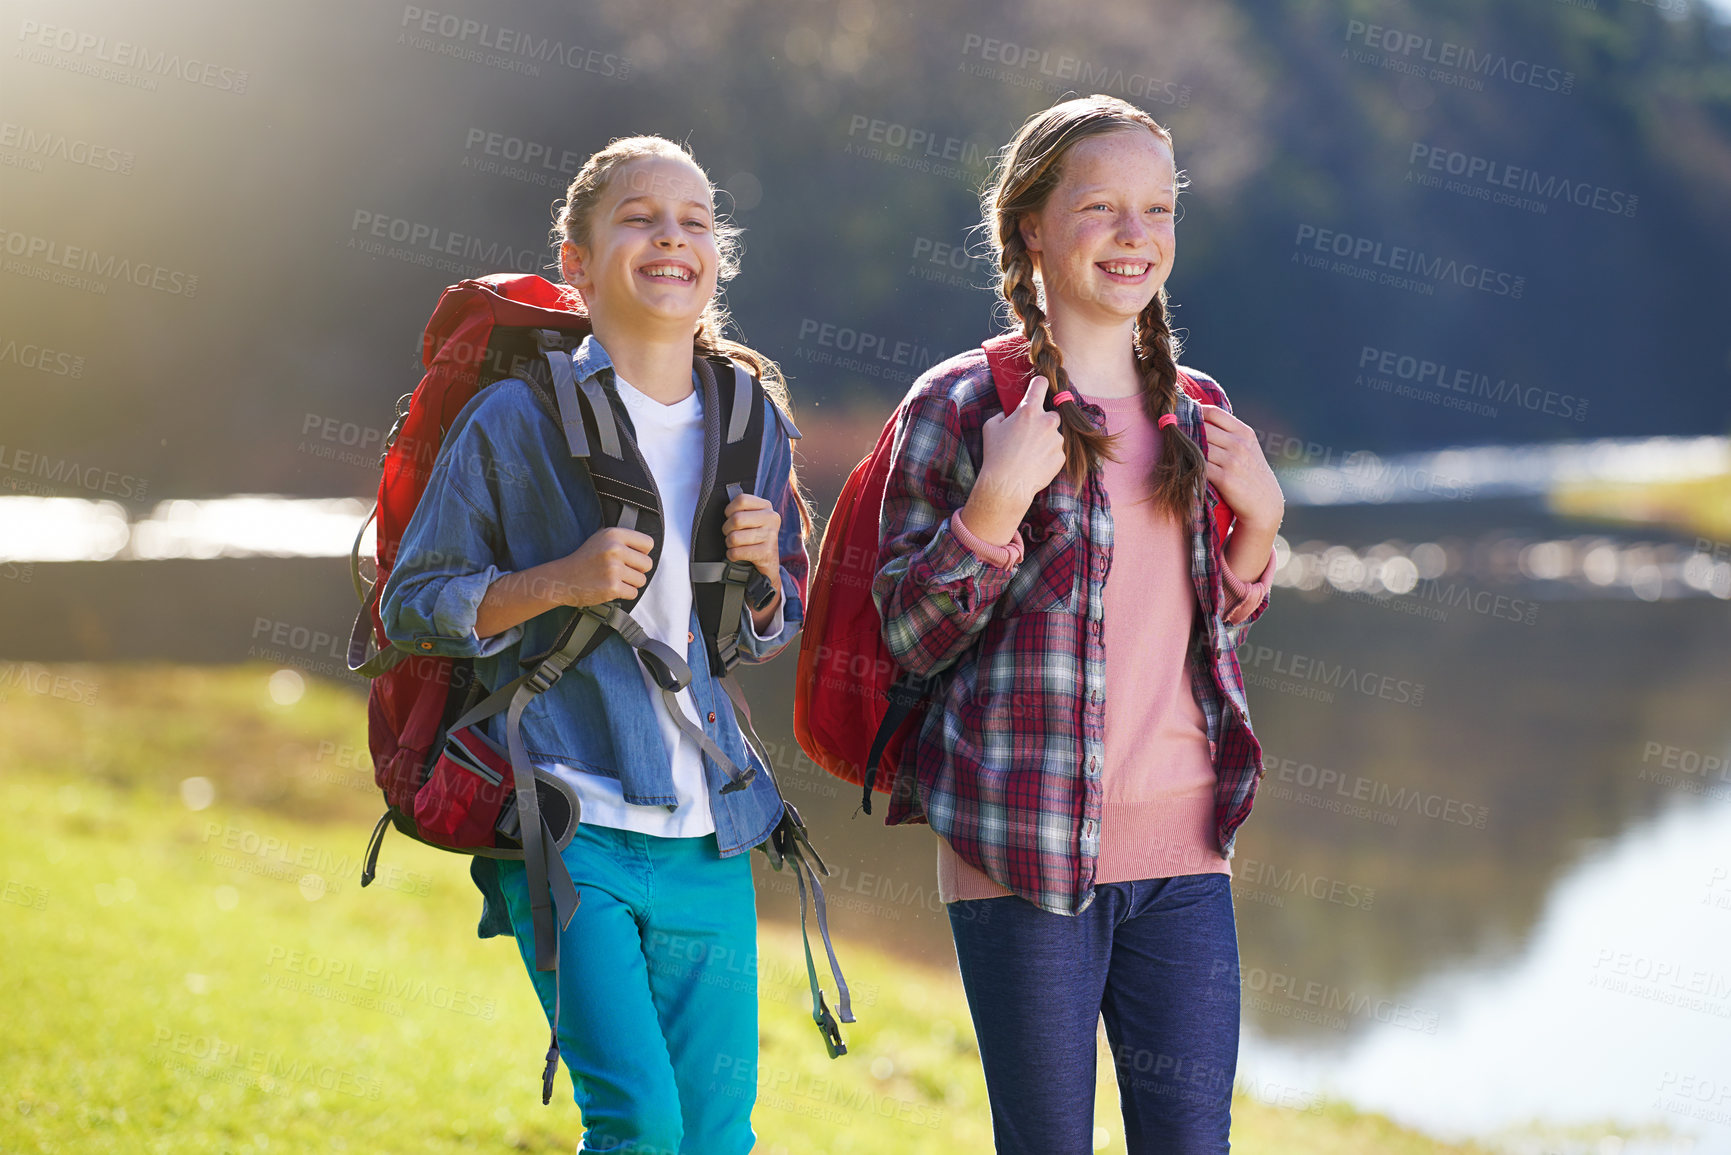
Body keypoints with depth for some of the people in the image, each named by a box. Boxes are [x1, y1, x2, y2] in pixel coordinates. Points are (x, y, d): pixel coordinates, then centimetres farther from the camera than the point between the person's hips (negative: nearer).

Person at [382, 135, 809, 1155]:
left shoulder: (752, 424, 10)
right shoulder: (517, 420, -4)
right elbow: (411, 605, -1)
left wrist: (767, 573, -1)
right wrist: (557, 583, -15)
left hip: (708, 838, 5)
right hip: (571, 825, -5)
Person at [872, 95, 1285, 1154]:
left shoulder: (1193, 411, 13)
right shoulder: (961, 404, -3)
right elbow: (911, 635, -5)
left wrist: (1259, 518, 4)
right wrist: (997, 499, -18)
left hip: (1182, 844, 5)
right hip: (1027, 849, -5)